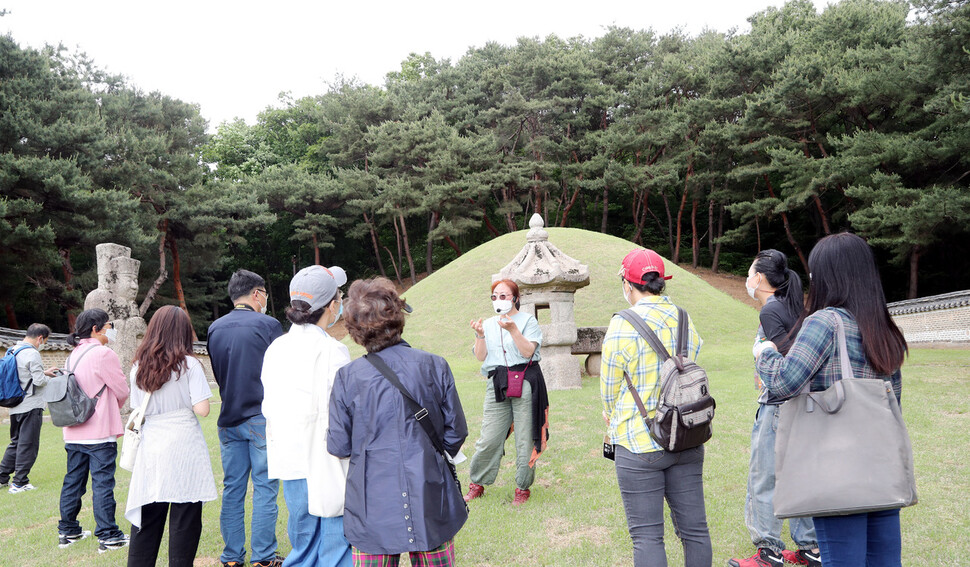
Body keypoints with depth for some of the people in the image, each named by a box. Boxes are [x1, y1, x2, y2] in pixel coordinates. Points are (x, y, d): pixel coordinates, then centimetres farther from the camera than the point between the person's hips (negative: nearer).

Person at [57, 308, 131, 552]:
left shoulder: (74, 355, 12)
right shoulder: (103, 354, -14)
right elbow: (122, 391, -9)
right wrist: (113, 408, 13)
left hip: (74, 433, 8)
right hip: (100, 432, -8)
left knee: (73, 480, 15)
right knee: (102, 482, -4)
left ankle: (68, 531, 25)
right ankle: (108, 536, 0)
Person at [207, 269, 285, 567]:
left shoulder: (214, 328, 7)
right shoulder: (268, 325, -9)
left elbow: (217, 373, 17)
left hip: (228, 419, 5)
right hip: (262, 417, -5)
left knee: (232, 489, 11)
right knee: (264, 487, 1)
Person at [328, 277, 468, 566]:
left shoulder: (347, 377, -10)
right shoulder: (434, 366, -6)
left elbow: (338, 446, -4)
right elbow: (456, 431, 0)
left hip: (372, 509, -1)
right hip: (430, 503, 1)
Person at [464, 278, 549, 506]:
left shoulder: (528, 321, 5)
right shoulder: (489, 324, 15)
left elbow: (528, 351, -8)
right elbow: (480, 356, 6)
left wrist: (513, 329, -18)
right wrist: (480, 335, -9)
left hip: (525, 383, -3)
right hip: (497, 384, 3)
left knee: (525, 438, 1)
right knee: (489, 438, -1)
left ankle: (523, 487, 14)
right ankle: (477, 484, 16)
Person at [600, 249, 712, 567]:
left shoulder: (623, 326, -14)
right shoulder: (686, 321, 3)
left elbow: (609, 389, -4)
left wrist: (611, 416, 15)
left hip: (640, 444, -5)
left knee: (647, 535, 4)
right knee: (694, 528, 14)